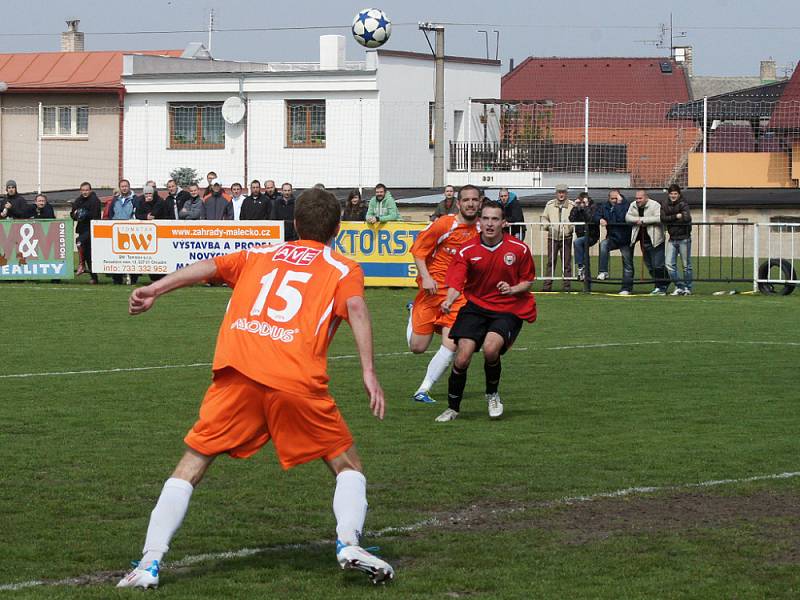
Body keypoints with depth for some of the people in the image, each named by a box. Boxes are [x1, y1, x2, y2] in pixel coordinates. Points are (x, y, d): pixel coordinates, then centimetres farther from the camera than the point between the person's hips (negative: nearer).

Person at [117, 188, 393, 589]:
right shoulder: (344, 269, 18)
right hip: (298, 380, -2)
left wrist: (155, 290, 3)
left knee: (192, 463, 11)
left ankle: (150, 562, -2)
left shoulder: (260, 256, 26)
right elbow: (356, 308, -1)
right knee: (347, 465, 17)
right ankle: (348, 542, -7)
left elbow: (209, 266, 11)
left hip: (236, 373, 2)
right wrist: (369, 372, -8)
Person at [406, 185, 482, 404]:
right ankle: (413, 313, 36)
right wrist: (425, 277, -14)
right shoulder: (443, 224, -9)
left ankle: (423, 391, 0)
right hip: (434, 288, -2)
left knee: (450, 346, -13)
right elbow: (418, 249, -3)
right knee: (417, 347, 4)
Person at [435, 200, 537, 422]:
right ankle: (453, 408, 10)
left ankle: (493, 394, 3)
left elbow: (528, 281, 6)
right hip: (475, 307, 1)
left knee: (491, 348, -28)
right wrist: (449, 301, -34)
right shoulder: (467, 251, -6)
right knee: (462, 358, -13)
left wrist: (513, 289, -15)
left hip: (508, 310, -1)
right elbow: (455, 283, -12)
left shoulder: (519, 249, -6)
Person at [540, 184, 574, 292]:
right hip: (552, 237, 1)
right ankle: (547, 284, 2)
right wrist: (547, 225, -2)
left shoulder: (572, 205, 3)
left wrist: (571, 227, -12)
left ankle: (566, 284, 5)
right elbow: (544, 217, 17)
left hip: (566, 237, -1)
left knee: (566, 262, 0)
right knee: (550, 261, 0)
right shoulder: (549, 205, 9)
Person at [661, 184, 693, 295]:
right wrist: (676, 216, -15)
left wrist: (670, 220, -12)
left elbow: (687, 218, -22)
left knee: (686, 265, 2)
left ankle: (688, 288, 12)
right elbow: (663, 218, -6)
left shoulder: (683, 204, -7)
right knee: (669, 264, -2)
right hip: (672, 239, 5)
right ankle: (679, 287, 9)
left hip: (684, 238, -5)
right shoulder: (665, 206, 8)